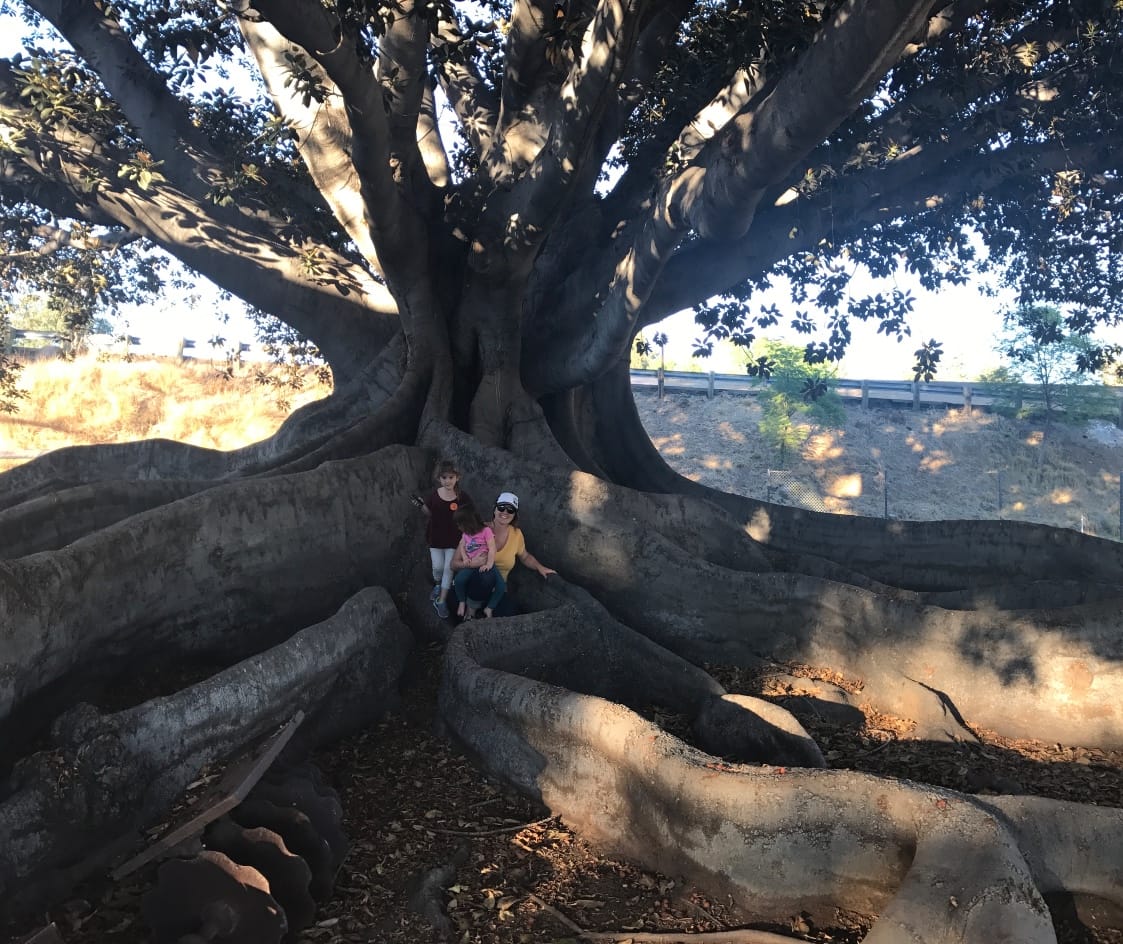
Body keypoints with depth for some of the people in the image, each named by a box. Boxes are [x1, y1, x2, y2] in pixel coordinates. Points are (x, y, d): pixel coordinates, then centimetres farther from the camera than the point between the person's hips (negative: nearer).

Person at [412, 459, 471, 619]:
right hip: (436, 538, 1)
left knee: (449, 568, 1)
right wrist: (421, 506, -13)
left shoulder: (462, 496, -14)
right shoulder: (433, 495, -9)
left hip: (454, 538, -1)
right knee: (438, 567, 5)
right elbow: (430, 514, 4)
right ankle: (437, 585, 40)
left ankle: (441, 601, 13)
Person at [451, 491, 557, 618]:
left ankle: (487, 609, 6)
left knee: (507, 612, -27)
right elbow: (454, 564, -14)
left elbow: (525, 556, 22)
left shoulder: (516, 534, -1)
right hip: (472, 581, -3)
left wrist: (539, 567, 4)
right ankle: (471, 608, -11)